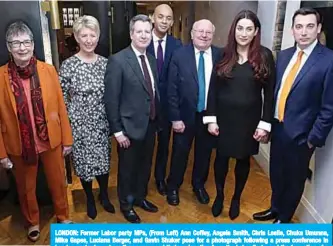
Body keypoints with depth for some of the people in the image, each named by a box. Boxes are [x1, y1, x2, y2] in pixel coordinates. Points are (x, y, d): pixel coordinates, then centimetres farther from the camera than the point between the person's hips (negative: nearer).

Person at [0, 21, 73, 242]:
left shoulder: (48, 70, -6)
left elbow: (61, 107, -3)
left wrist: (67, 139, 0)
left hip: (51, 140, 1)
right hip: (19, 145, 0)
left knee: (58, 183, 18)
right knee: (26, 187, 19)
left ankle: (63, 217, 43)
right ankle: (33, 222, 45)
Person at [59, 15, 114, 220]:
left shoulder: (105, 62, -1)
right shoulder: (68, 65, -12)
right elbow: (62, 98, -7)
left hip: (102, 122, 3)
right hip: (79, 124, -3)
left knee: (104, 160, 15)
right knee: (84, 162, 12)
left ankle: (104, 195, 39)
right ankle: (90, 199, 36)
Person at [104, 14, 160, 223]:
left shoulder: (152, 60, 6)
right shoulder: (118, 60, -15)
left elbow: (155, 92, 9)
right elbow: (111, 99, -15)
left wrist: (157, 119, 7)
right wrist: (117, 130, -16)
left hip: (150, 124, 6)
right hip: (130, 126, -6)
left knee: (145, 165, 21)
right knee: (127, 168, 13)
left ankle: (140, 197, 44)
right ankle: (126, 204, 36)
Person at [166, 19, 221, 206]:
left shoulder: (221, 56, -5)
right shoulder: (179, 55, -9)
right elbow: (172, 89, -9)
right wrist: (175, 118, -12)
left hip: (210, 115, 2)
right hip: (185, 115, -2)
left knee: (204, 153, 18)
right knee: (180, 153, 13)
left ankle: (199, 185, 42)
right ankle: (173, 187, 36)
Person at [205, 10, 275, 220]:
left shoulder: (265, 56, -6)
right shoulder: (223, 54, -2)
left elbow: (270, 92, -4)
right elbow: (213, 88, -1)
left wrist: (265, 124, -8)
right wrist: (211, 119, -5)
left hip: (249, 119, 0)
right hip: (224, 117, 1)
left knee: (243, 159, 14)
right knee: (222, 157, 11)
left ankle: (236, 199, 36)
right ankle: (219, 196, 35)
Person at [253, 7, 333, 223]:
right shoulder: (284, 55, 5)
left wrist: (314, 138, -13)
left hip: (301, 133, -5)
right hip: (278, 127, 5)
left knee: (294, 179, 14)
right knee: (276, 173, 21)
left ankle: (284, 218, 36)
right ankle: (275, 208, 45)